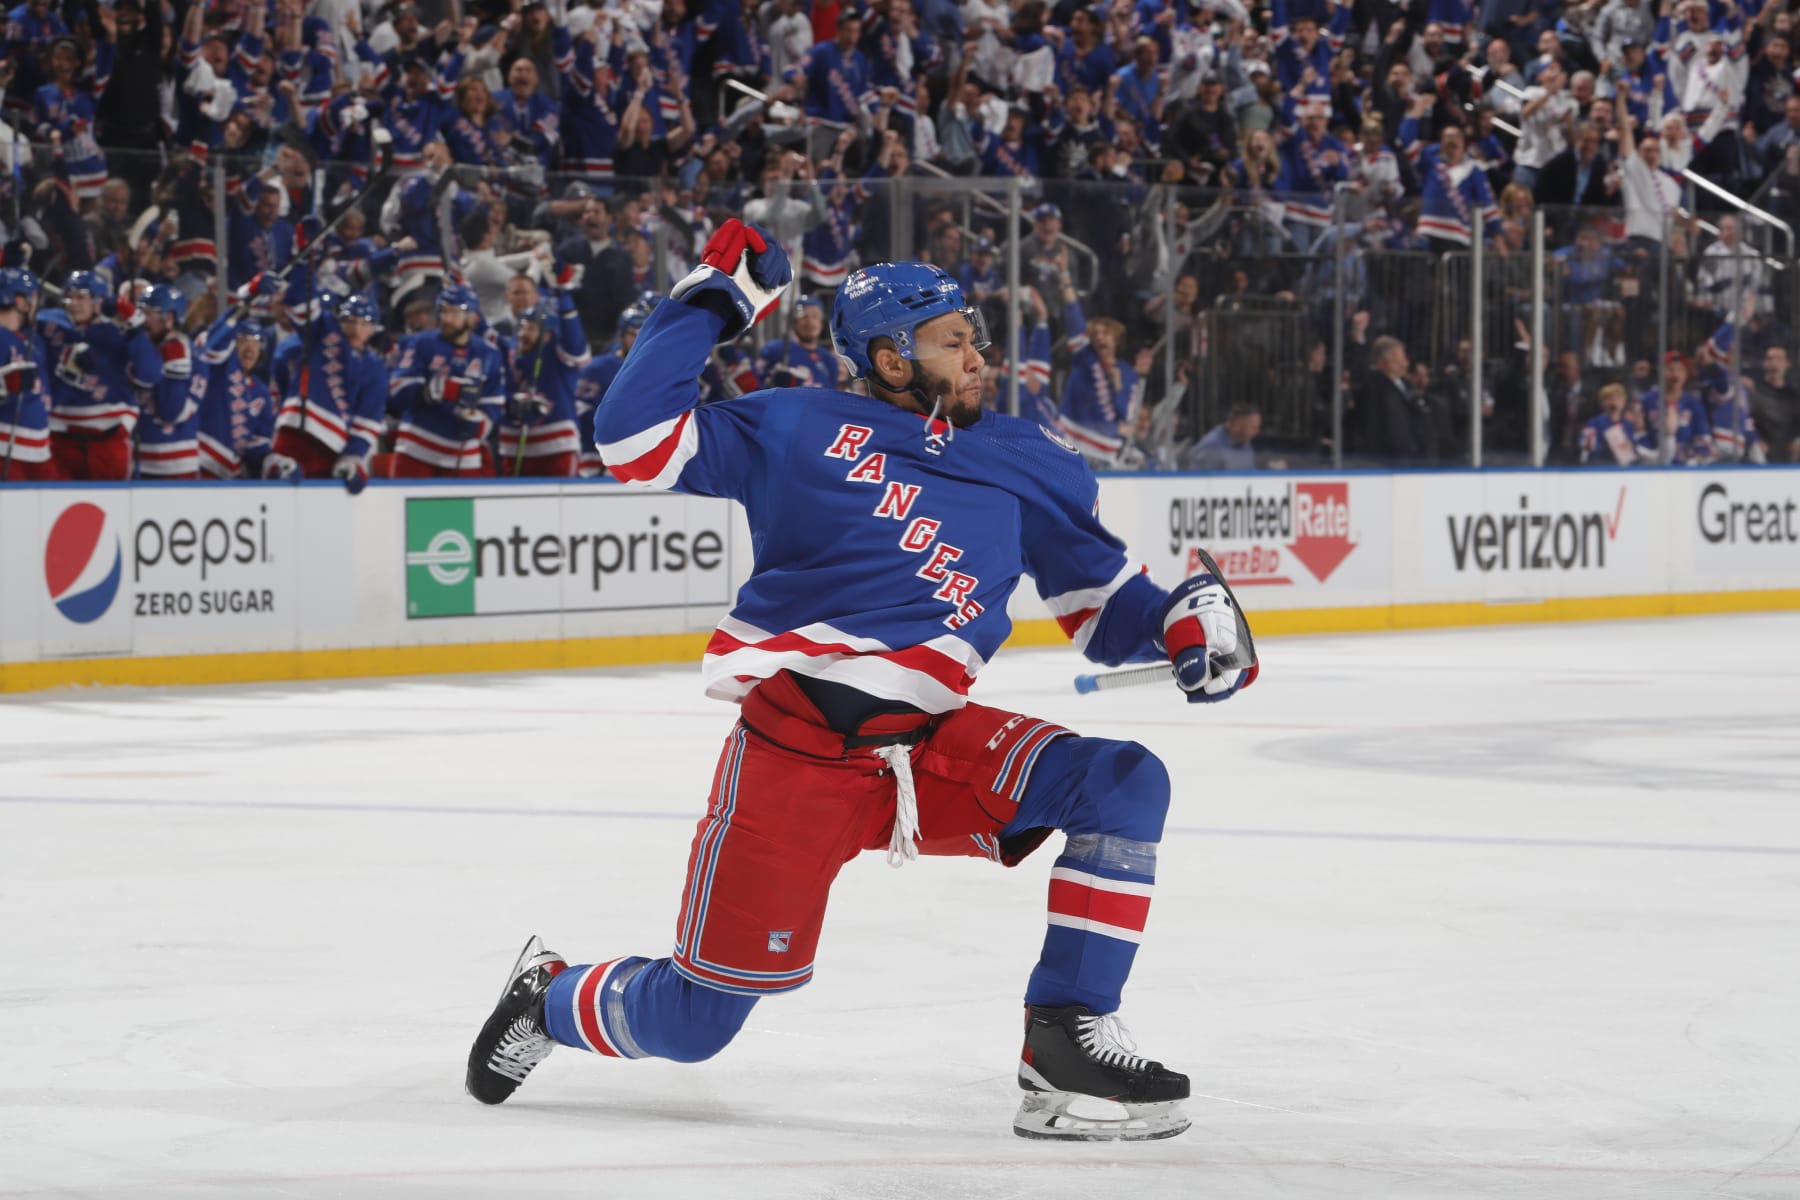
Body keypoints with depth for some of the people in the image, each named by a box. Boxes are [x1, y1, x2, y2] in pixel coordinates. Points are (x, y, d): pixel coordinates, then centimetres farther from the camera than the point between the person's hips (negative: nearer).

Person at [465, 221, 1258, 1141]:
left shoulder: (1026, 467, 12)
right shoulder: (802, 432, 1)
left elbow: (1105, 608, 16)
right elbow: (636, 442, -6)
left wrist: (1184, 619, -5)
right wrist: (708, 304, -6)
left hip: (932, 749, 4)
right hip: (794, 750, -4)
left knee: (1125, 783, -18)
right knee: (691, 1023, -2)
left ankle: (1066, 1041, -16)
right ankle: (549, 998, 31)